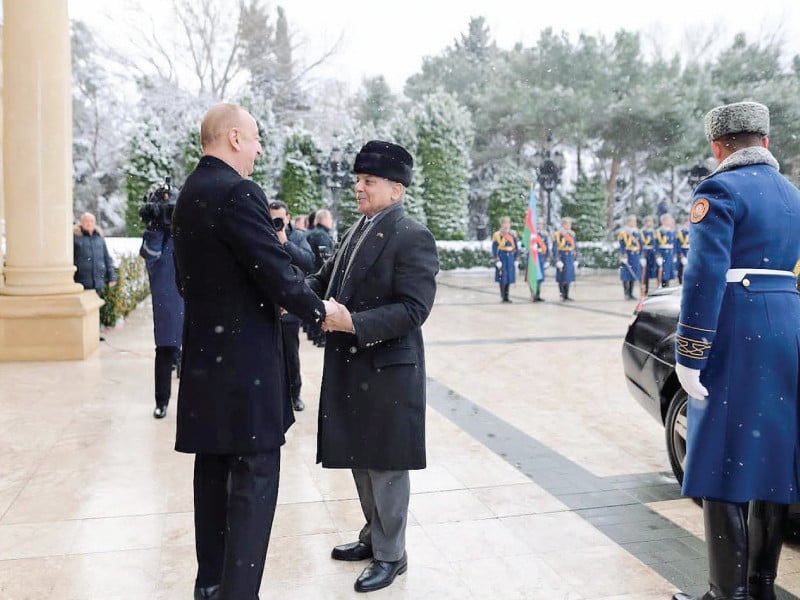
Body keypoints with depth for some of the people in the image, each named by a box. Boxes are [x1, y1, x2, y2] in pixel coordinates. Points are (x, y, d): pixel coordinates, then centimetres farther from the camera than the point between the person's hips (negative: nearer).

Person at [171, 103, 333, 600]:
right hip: (245, 357, -10)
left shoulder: (190, 193, 11)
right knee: (255, 478, -3)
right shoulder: (237, 191, -17)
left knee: (214, 470, 17)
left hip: (206, 353, 10)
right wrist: (320, 309, -3)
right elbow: (277, 270, -20)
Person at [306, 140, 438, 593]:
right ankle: (373, 536, 38)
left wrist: (354, 323, -30)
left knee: (386, 464, 5)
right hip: (350, 367, 8)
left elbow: (413, 309, -21)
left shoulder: (413, 237, -14)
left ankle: (391, 553, 23)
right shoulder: (356, 232, 12)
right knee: (360, 458, 20)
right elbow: (325, 281, 10)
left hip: (388, 369, -8)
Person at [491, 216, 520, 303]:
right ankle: (502, 296, 5)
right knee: (502, 277, -4)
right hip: (502, 257, -4)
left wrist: (515, 259, 9)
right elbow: (494, 248, -6)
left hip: (510, 257, 4)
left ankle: (506, 296, 16)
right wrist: (496, 260, -11)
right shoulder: (497, 234, -4)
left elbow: (516, 247, 13)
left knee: (509, 277, 7)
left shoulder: (513, 234, 8)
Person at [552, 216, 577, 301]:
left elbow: (575, 247, 16)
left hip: (570, 258, 6)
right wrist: (557, 261, -18)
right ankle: (562, 295, 7)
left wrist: (575, 260, 12)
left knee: (569, 277, 9)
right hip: (562, 258, -6)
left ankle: (567, 295, 16)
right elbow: (555, 248, -13)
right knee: (562, 278, -2)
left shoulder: (572, 234, 11)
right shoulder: (558, 234, -9)